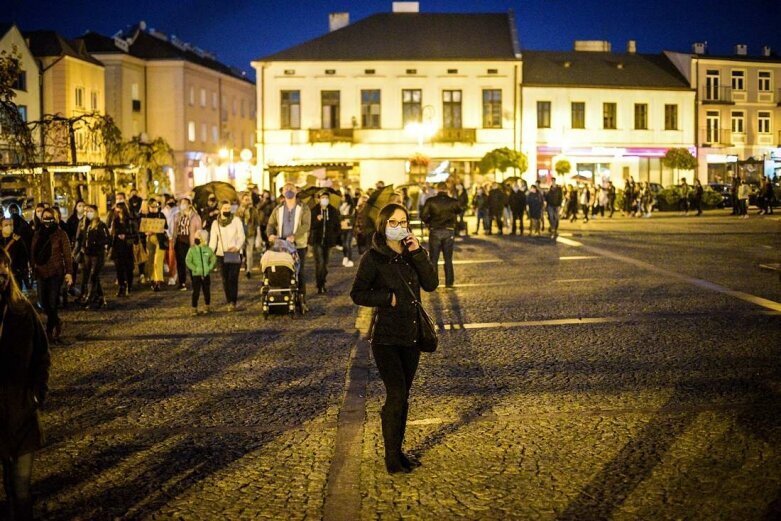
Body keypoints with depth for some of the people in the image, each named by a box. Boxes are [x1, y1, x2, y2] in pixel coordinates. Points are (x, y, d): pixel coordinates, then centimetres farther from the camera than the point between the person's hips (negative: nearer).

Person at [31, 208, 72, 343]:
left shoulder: (60, 234, -4)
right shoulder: (37, 234, 9)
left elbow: (67, 254, -6)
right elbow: (33, 253, 14)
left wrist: (68, 272, -11)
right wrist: (34, 268, 9)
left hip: (56, 272, -5)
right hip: (41, 272, 5)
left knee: (52, 302, -7)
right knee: (43, 302, 6)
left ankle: (50, 331, 1)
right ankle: (57, 323, 29)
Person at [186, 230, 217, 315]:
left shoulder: (208, 249, 3)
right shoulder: (192, 249, -7)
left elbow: (214, 258, 15)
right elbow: (188, 261, -10)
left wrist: (210, 267, 1)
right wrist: (195, 269, -17)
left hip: (206, 274, 3)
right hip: (196, 275, -3)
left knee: (207, 292, 10)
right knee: (196, 292, -2)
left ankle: (207, 307, 28)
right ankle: (194, 308, 10)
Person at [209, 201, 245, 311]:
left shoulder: (236, 220, 2)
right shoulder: (215, 223, 8)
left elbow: (241, 236, 0)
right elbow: (213, 240, 4)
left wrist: (237, 247, -18)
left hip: (235, 254, -2)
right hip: (221, 254, 3)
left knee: (233, 279, -12)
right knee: (225, 280, 4)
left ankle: (233, 302, -11)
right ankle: (230, 302, 11)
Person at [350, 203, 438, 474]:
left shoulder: (411, 254, 8)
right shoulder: (373, 258, -8)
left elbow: (431, 284, -3)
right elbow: (357, 294, -9)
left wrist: (418, 253, -11)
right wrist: (389, 298, -15)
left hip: (411, 335, 6)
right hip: (386, 337, -6)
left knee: (402, 396, 12)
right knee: (396, 395, -12)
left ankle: (398, 451, 22)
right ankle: (391, 458, -2)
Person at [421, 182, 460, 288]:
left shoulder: (431, 201, -7)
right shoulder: (453, 202, -2)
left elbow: (423, 215, -11)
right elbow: (459, 211, 15)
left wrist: (428, 222, 7)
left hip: (435, 231, -1)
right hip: (449, 231, 1)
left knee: (433, 259, 7)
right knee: (448, 259, 10)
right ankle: (449, 282, 10)